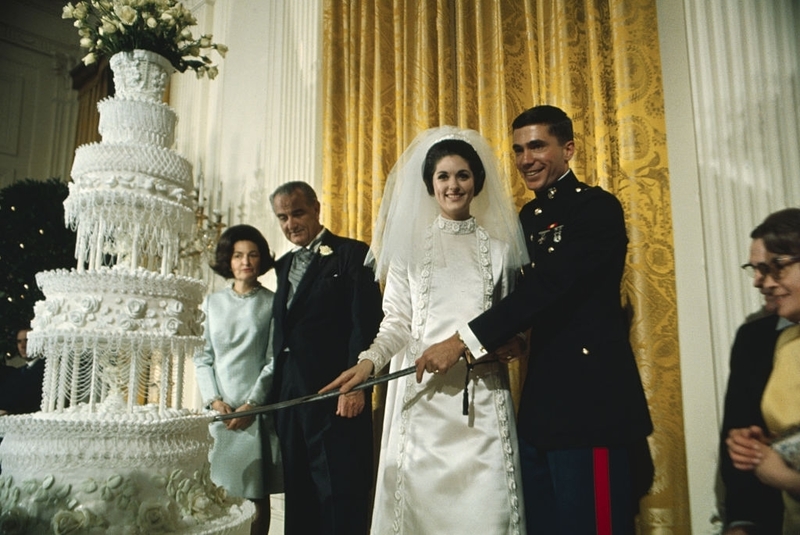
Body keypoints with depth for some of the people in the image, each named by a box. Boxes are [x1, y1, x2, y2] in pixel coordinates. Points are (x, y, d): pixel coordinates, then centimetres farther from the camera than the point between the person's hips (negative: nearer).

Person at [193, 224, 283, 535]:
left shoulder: (272, 303, 0)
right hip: (220, 411, 2)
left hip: (257, 411, -2)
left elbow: (274, 360, -3)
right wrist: (214, 400, -5)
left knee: (257, 495, 4)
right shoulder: (213, 303, 9)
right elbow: (204, 357, 8)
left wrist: (252, 404, -11)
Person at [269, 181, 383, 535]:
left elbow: (366, 324, -12)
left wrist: (356, 384, -20)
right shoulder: (284, 265, 18)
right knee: (299, 494, 14)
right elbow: (284, 331, 16)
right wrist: (276, 393, 10)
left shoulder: (351, 254, -4)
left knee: (340, 497, -1)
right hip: (290, 396, 7)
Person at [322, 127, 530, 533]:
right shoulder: (410, 244, 6)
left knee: (485, 498, -2)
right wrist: (370, 360, -13)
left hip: (482, 392, 1)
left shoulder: (497, 247, 12)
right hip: (422, 391, -1)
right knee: (422, 494, -1)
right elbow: (397, 320, 4)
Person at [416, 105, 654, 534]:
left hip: (590, 397, -7)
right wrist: (504, 338, 1)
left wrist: (464, 341, -22)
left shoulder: (597, 208, -9)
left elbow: (548, 286, -20)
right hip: (540, 400, 8)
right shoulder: (529, 217, 15)